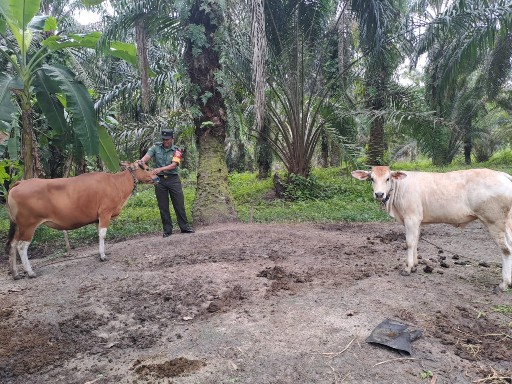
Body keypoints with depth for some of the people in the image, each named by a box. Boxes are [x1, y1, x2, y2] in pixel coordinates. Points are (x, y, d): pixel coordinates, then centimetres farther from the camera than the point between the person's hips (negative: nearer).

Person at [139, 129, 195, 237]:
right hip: (159, 180, 1)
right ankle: (167, 230, 16)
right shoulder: (156, 147, 3)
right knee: (163, 207, 6)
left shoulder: (176, 151, 0)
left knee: (179, 204, 3)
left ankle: (184, 227, 14)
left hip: (173, 179, -1)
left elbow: (174, 165, -14)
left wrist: (160, 169, -30)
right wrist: (140, 162, -36)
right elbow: (147, 156, -13)